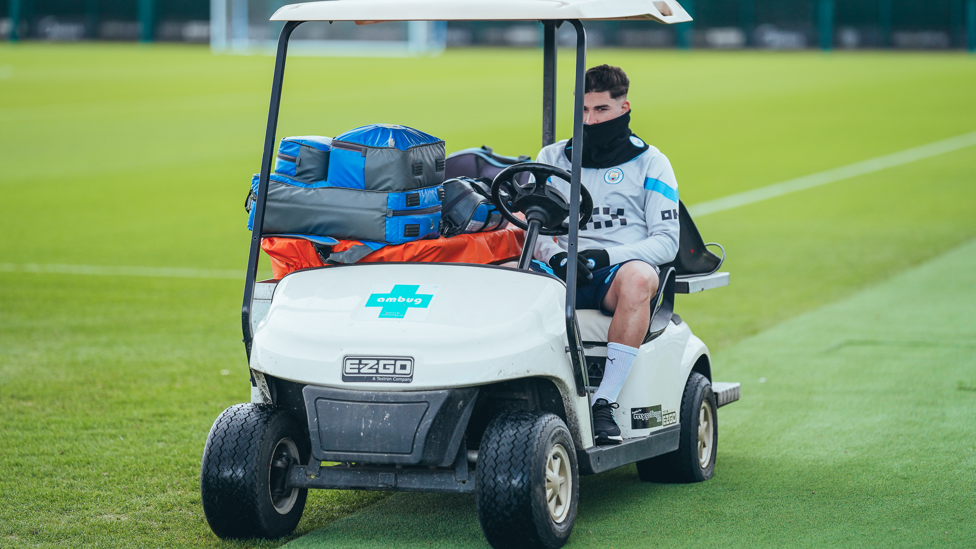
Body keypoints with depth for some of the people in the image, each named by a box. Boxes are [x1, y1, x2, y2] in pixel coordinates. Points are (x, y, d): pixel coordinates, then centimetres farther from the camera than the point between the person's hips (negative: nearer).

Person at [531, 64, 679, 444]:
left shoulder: (650, 163, 11)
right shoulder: (552, 158, 19)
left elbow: (666, 241, 3)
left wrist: (606, 256, -14)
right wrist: (554, 254, -12)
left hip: (617, 272, -2)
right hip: (560, 269, 2)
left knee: (639, 277, -39)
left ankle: (605, 403, -40)